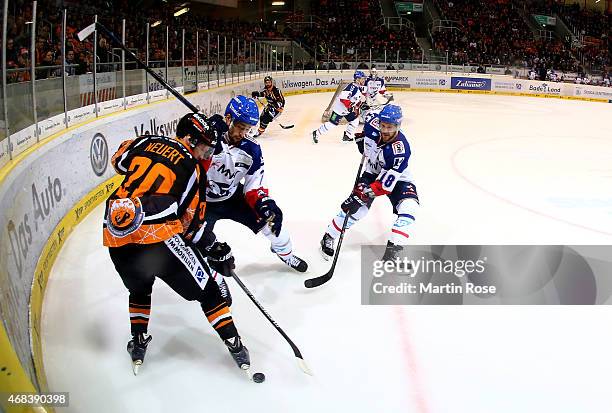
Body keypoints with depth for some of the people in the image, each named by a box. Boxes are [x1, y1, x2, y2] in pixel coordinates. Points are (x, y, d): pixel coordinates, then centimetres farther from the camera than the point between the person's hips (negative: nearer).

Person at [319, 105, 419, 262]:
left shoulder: (400, 148, -33)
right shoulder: (373, 124, -21)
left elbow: (389, 178, -35)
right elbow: (371, 114, 6)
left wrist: (371, 190, -42)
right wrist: (362, 139, 9)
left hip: (398, 179, -3)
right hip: (373, 173, 3)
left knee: (408, 207, -26)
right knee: (355, 205, -14)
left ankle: (392, 251, -25)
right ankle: (328, 239, 1)